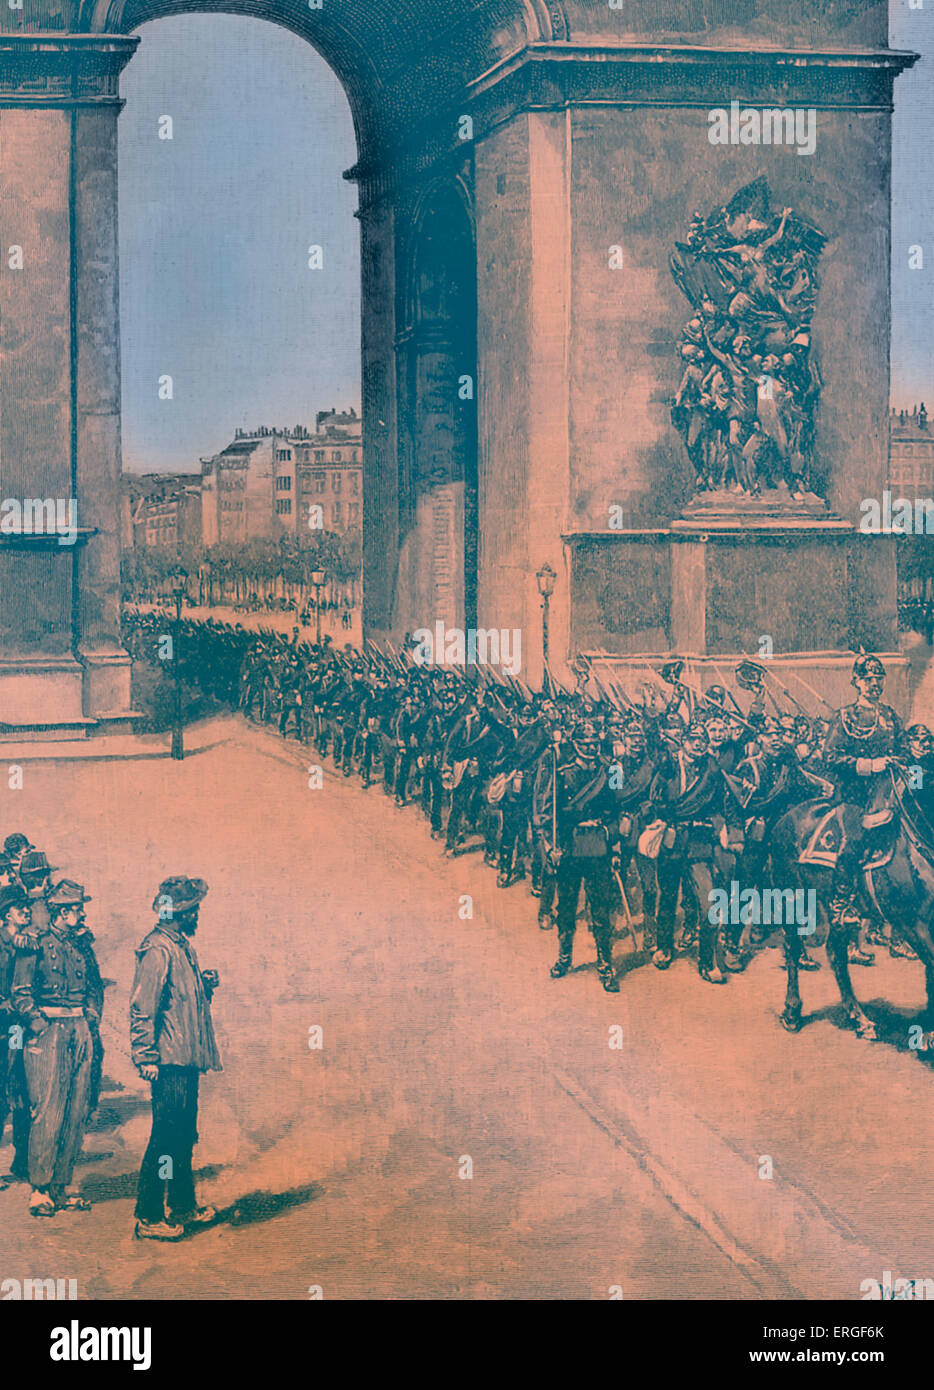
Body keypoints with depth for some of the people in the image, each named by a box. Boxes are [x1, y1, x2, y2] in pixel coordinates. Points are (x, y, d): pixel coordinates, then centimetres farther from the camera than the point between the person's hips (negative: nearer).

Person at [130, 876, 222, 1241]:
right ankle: (148, 1218, -2)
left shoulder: (181, 946, 17)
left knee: (184, 1135, 17)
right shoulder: (157, 950, -14)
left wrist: (205, 985, 9)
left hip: (187, 1060, 10)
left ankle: (183, 1207, 28)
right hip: (169, 1061, -10)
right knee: (166, 1138, -7)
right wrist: (146, 1057, -22)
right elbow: (142, 1007, -19)